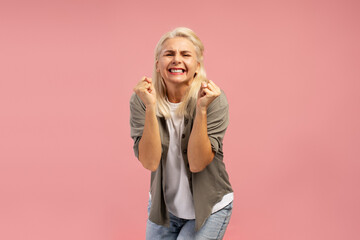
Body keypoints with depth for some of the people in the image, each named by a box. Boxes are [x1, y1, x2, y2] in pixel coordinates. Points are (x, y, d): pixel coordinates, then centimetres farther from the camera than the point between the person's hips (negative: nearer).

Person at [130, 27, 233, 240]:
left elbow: (197, 164, -22)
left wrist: (201, 109, -31)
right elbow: (150, 162, -21)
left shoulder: (214, 99, -18)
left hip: (209, 208, -2)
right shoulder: (141, 100, -13)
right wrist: (150, 107, -30)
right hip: (163, 205, 2)